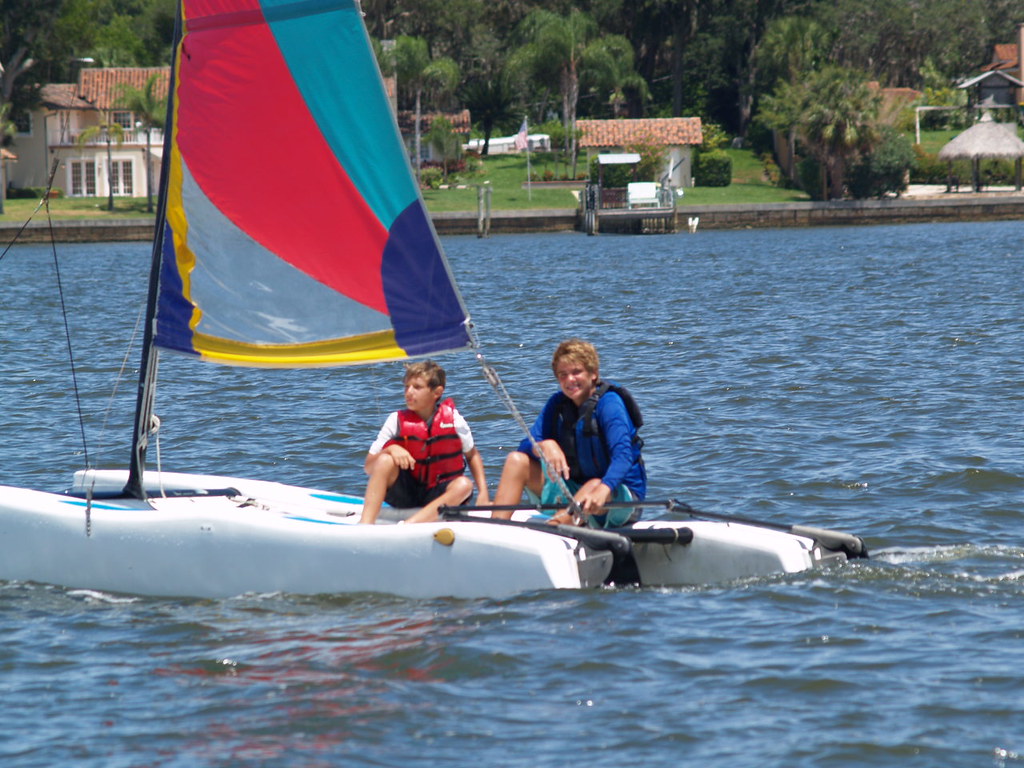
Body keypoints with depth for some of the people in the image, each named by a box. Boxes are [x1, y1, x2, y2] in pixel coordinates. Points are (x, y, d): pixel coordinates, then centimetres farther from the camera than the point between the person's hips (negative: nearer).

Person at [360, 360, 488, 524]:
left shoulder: (452, 419, -6)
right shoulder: (397, 420, -6)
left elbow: (472, 455, 9)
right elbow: (368, 468, -5)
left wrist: (483, 493, -4)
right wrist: (390, 450, -26)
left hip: (436, 497, 0)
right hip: (404, 492, 0)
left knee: (464, 485, -31)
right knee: (385, 461, -26)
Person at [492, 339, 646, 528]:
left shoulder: (609, 403, -16)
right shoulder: (558, 403, 3)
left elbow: (623, 455, -30)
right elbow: (526, 446, -1)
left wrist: (603, 489, -50)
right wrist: (545, 446, -28)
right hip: (571, 489, 6)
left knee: (594, 486, -40)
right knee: (516, 460, -7)